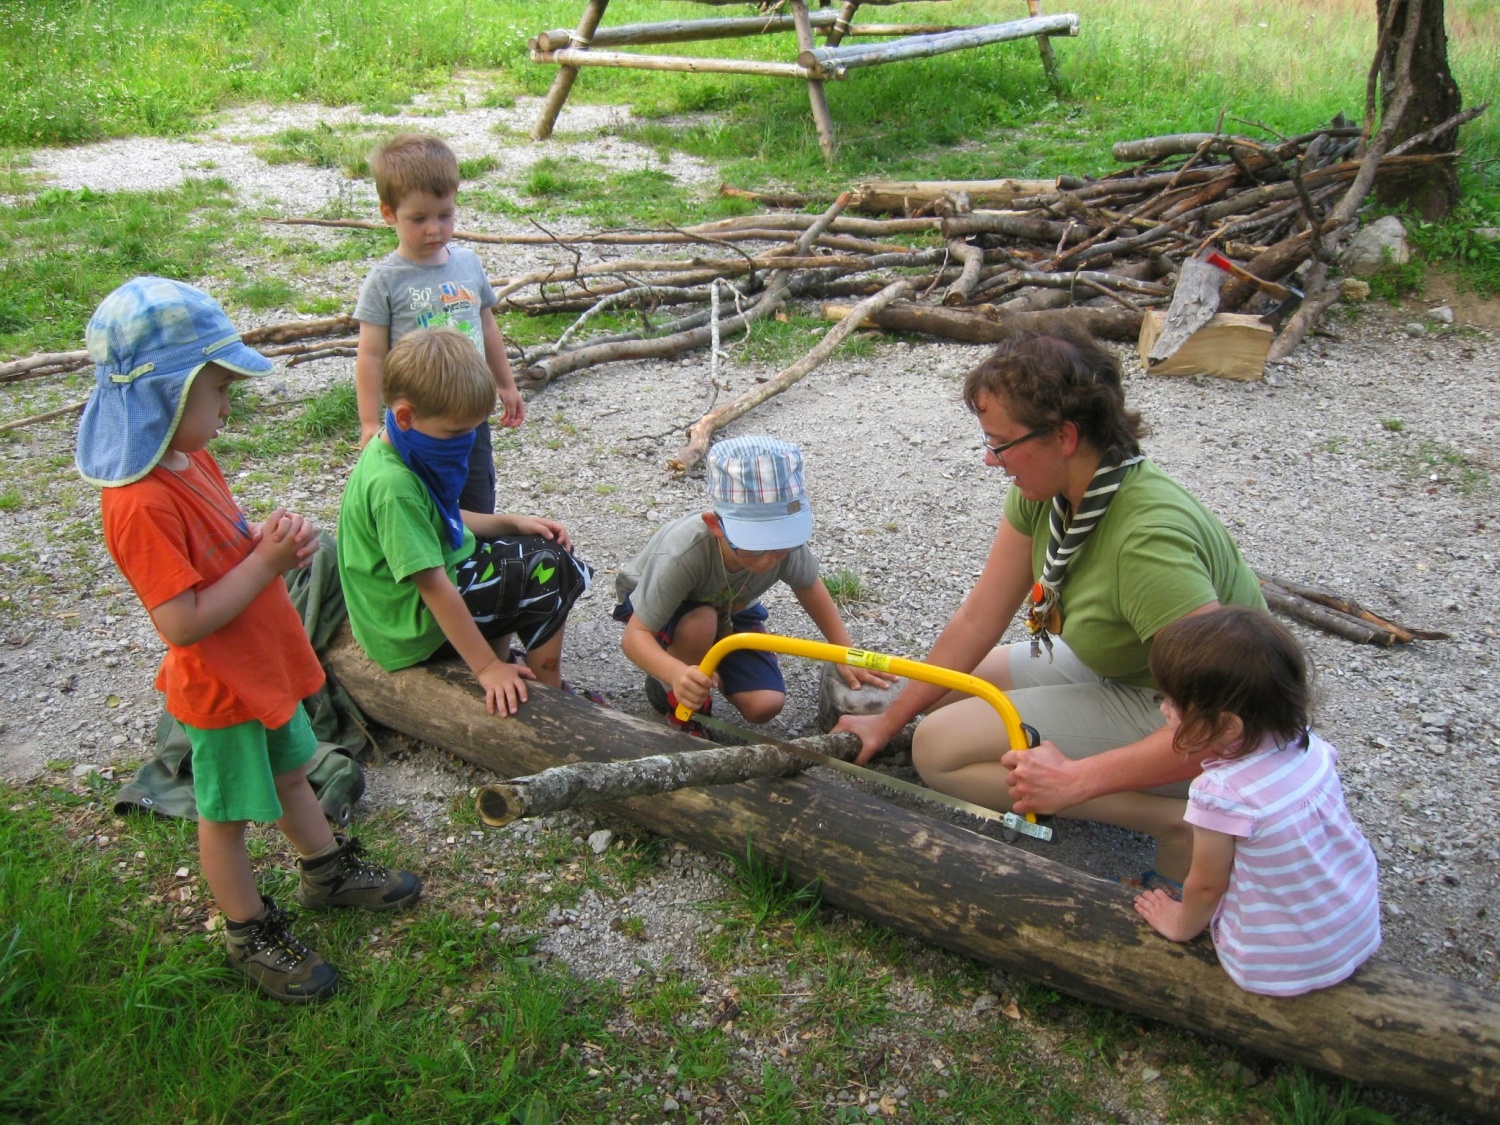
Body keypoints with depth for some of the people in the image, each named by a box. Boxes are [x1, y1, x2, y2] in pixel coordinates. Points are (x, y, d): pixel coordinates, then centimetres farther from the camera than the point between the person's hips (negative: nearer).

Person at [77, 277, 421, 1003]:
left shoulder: (190, 458, -2)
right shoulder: (141, 506, -31)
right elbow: (183, 623, -31)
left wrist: (272, 538, -8)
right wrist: (267, 563, -28)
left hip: (265, 666, 9)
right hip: (220, 690, -9)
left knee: (289, 773, 27)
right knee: (228, 812, 12)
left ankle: (327, 871, 49)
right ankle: (250, 934, 32)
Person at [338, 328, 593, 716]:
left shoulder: (410, 452, -1)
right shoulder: (394, 485, -31)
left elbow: (443, 520, 16)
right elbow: (434, 587, -30)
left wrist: (511, 522, 3)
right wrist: (486, 667, -26)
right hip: (413, 624, -10)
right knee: (548, 567, -11)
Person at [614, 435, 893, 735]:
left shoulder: (785, 541, -31)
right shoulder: (682, 556, -44)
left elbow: (809, 587, -7)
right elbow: (635, 635, -41)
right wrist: (677, 673, -61)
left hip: (730, 609, 4)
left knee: (765, 707, -13)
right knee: (701, 623, -39)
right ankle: (669, 693, -9)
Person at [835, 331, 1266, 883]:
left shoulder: (1149, 538, -35)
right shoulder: (1043, 490, -10)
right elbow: (979, 619, -2)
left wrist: (1075, 780, -32)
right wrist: (889, 719, 1)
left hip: (1172, 718, -9)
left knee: (939, 748, -15)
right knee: (939, 698, 10)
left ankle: (1173, 819, -11)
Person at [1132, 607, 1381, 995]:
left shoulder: (1222, 793, -28)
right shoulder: (1309, 746, -10)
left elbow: (1206, 886, -12)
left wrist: (1182, 925, 9)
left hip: (1281, 969, -4)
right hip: (1362, 934, 4)